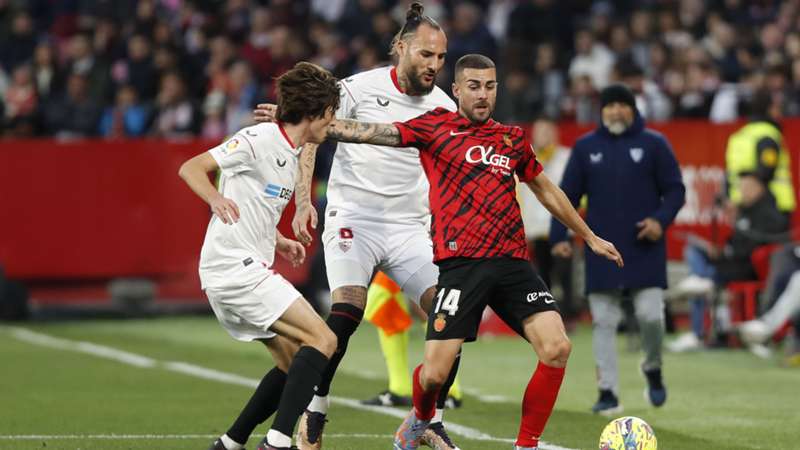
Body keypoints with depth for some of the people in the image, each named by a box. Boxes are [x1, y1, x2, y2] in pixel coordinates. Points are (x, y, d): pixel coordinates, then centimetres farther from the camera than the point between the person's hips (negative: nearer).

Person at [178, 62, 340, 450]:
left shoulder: (290, 152, 17)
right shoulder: (259, 140, -11)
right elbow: (190, 168, -16)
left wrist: (279, 242, 18)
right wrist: (216, 198, -34)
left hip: (247, 269, 10)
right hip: (235, 268, -10)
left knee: (293, 361, 13)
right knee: (323, 340, -16)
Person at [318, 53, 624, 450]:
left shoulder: (513, 138, 16)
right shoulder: (435, 127, 4)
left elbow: (545, 189, 30)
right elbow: (367, 132, -2)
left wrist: (589, 237, 36)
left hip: (513, 262, 4)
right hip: (461, 264, -4)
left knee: (557, 348, -15)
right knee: (435, 373, -9)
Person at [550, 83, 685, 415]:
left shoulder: (653, 144, 4)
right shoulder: (585, 148, 8)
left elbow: (674, 189, 5)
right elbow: (567, 195, 9)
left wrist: (661, 219, -13)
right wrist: (559, 236, -1)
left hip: (645, 250, -1)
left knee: (650, 315, -9)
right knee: (603, 322, -1)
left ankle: (653, 369, 19)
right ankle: (608, 391, 3)